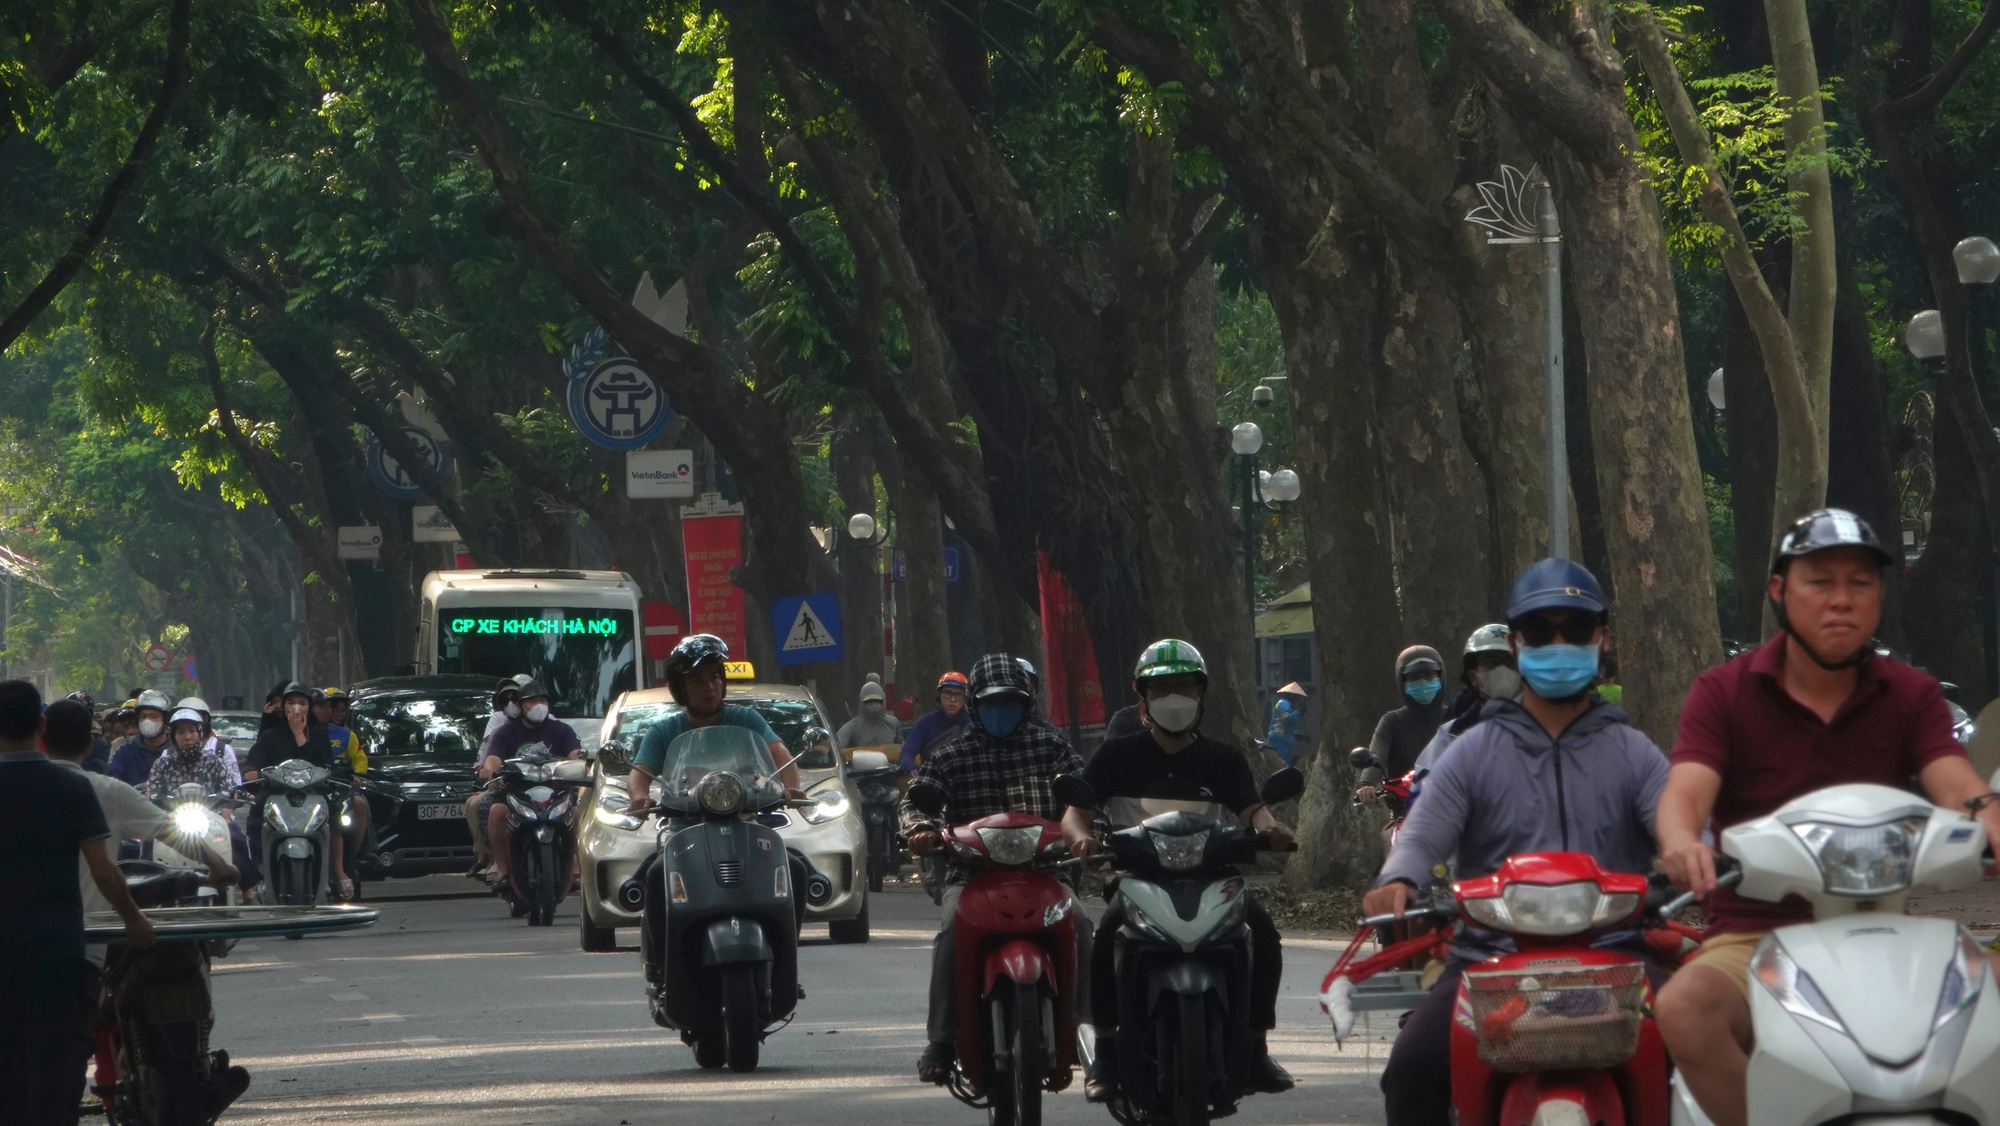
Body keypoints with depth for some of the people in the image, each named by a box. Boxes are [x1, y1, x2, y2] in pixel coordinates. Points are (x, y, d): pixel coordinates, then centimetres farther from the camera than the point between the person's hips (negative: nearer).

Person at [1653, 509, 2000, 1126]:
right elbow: (1686, 790, -12)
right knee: (1685, 1008, -34)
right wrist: (1682, 842, -38)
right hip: (1751, 936, -1)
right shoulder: (1723, 694, 5)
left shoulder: (1911, 696, 11)